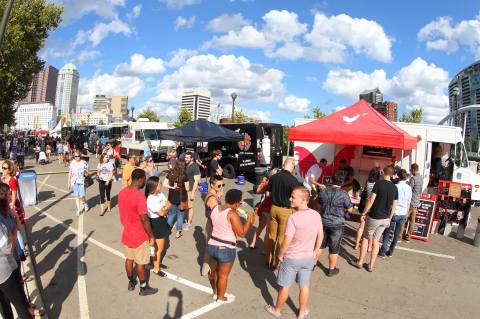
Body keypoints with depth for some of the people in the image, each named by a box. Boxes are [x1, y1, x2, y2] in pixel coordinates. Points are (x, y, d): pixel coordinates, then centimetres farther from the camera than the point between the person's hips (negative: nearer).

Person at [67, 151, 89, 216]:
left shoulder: (83, 163, -3)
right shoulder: (72, 163, 0)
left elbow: (87, 172, 5)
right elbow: (70, 173, 5)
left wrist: (85, 171, -18)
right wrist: (68, 182, 6)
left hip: (82, 181, -2)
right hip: (74, 182, 2)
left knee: (81, 196, -6)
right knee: (76, 196, 6)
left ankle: (85, 204, 26)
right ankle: (78, 209, 17)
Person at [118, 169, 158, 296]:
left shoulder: (122, 192, -3)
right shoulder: (140, 196, -28)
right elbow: (144, 220, -25)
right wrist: (151, 236, -13)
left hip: (126, 233, 7)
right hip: (139, 235, -7)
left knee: (129, 259, 22)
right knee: (140, 263, 9)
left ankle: (131, 283, 40)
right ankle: (144, 288, 25)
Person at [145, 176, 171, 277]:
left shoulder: (160, 194, 0)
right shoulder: (150, 200, -26)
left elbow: (169, 204, 2)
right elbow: (161, 213, -24)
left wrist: (164, 208, -16)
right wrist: (166, 208, -6)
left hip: (162, 222, 8)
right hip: (156, 224, -8)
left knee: (160, 246, 22)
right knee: (159, 247, 4)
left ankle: (158, 262, 40)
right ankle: (156, 269, 19)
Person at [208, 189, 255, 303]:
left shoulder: (215, 208, 0)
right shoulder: (232, 214, -23)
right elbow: (242, 233, -22)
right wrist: (249, 220, -8)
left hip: (212, 245, 7)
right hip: (226, 249, -7)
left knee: (213, 270, 25)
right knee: (223, 275, 13)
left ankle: (215, 292, 44)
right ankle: (221, 298, 31)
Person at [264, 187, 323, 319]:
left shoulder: (293, 218, -28)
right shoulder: (316, 215, -9)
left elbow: (286, 242, -23)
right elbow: (320, 235, 3)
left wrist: (280, 254, -6)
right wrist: (316, 251, 16)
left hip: (291, 258, -4)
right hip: (308, 258, 5)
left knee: (285, 286, 15)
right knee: (304, 286, 22)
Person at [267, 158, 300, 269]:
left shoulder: (274, 177, -4)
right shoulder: (293, 180, -18)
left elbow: (268, 194, 3)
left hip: (274, 208, 4)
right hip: (285, 210, -4)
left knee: (272, 235, 17)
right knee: (281, 238, 10)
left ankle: (269, 260, 29)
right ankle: (276, 262, 19)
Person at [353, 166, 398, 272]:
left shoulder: (379, 183, -14)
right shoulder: (394, 188, 3)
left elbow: (371, 200, -17)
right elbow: (394, 206, 7)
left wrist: (364, 213, -8)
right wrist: (389, 219, 17)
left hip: (374, 217, -4)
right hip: (385, 219, 5)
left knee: (366, 238, 12)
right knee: (376, 241, 14)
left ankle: (360, 262, 18)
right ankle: (371, 265, 19)